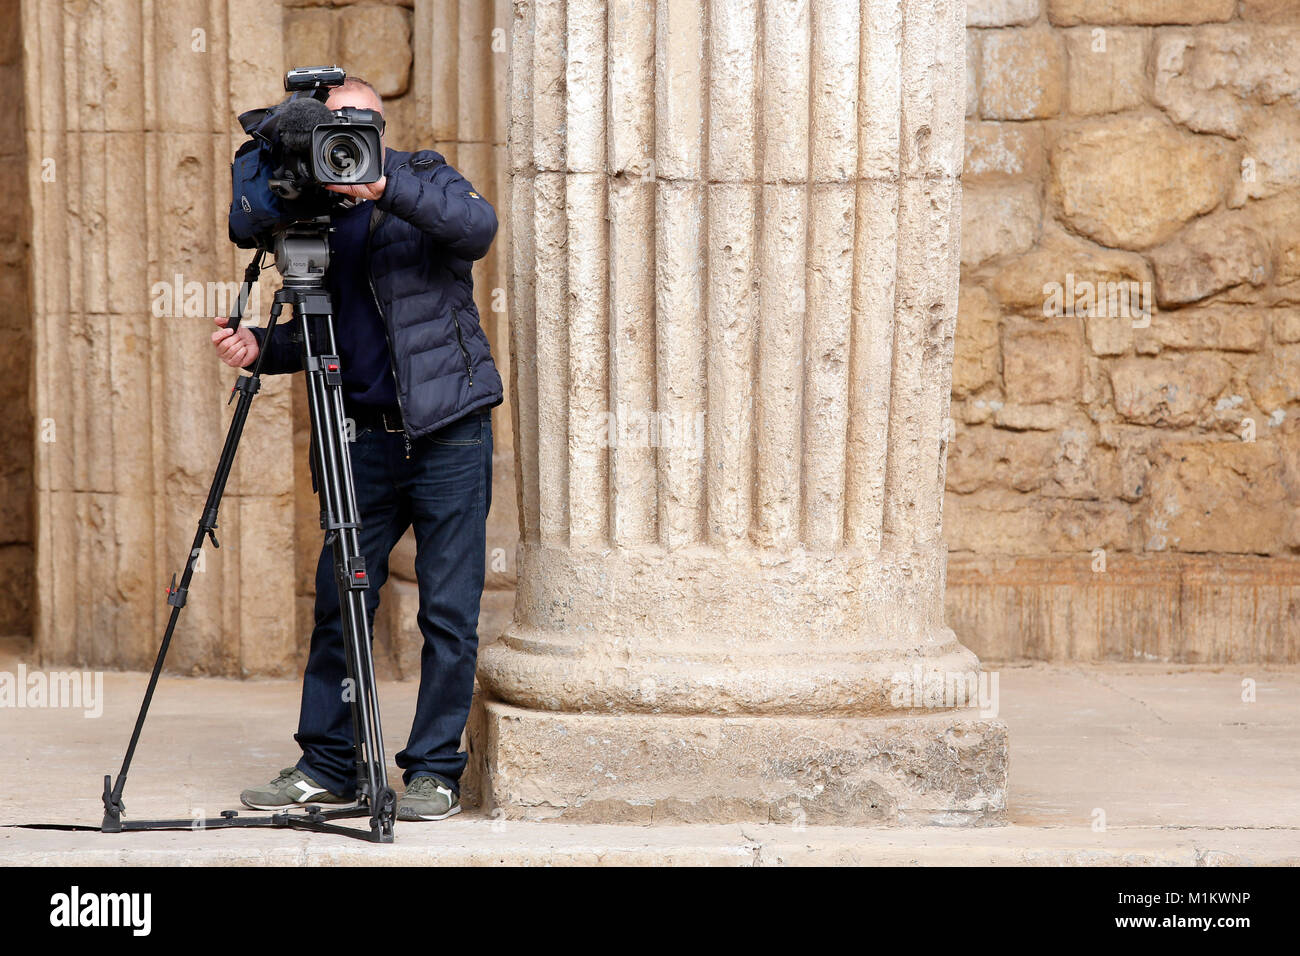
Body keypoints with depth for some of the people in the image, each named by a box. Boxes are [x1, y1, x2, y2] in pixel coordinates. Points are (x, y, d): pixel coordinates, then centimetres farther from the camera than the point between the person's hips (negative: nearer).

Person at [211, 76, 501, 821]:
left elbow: (479, 226, -23)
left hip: (450, 430, -4)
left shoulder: (426, 179, 0)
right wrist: (262, 347, -6)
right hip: (370, 436, 4)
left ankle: (435, 773, 6)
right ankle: (328, 767, 12)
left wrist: (386, 188, -33)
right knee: (338, 600, 2)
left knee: (449, 612, -3)